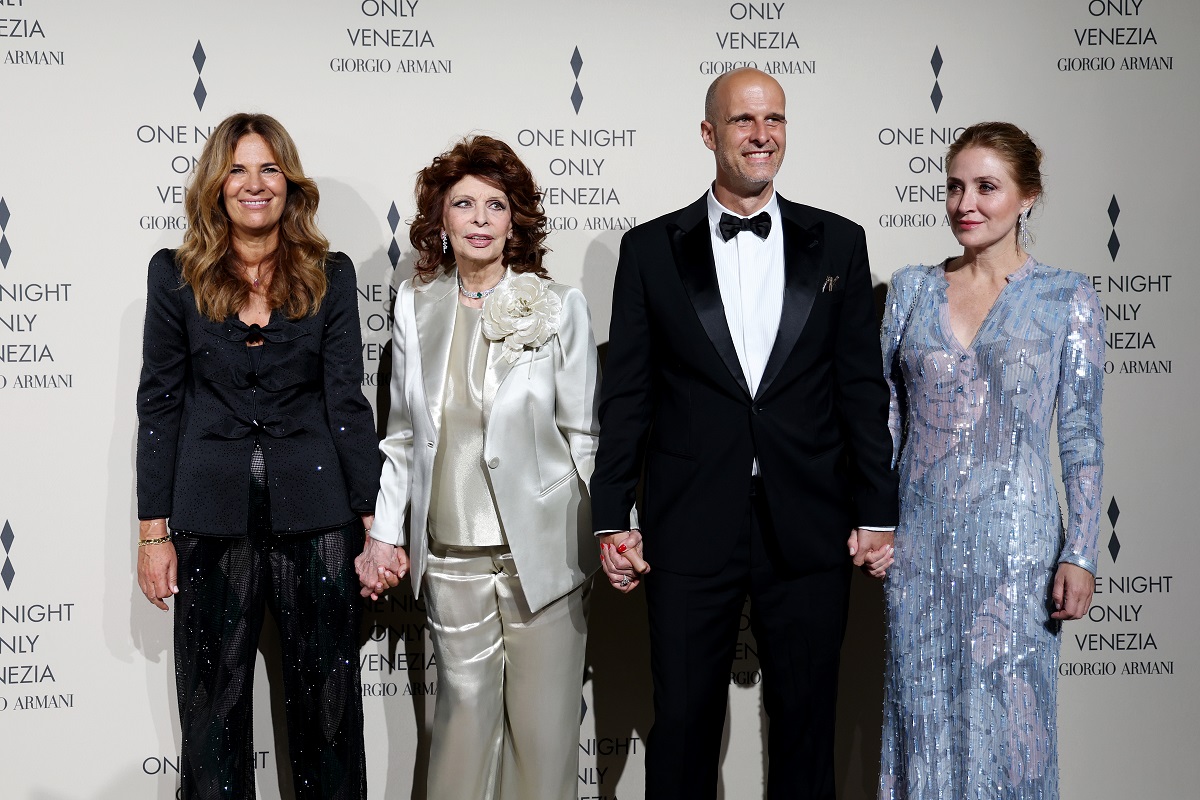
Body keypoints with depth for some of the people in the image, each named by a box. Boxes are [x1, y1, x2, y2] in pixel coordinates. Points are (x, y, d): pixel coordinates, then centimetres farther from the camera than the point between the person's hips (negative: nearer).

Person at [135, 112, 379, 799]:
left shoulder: (331, 276, 5)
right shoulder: (176, 276, 5)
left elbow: (347, 401, 2)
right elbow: (159, 403, 4)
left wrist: (373, 522, -4)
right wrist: (154, 531, 0)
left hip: (317, 518, 0)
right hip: (213, 523, 0)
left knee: (328, 706, 6)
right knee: (214, 710, 8)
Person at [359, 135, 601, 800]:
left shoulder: (559, 306, -2)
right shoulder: (415, 305, 7)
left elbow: (583, 434, 1)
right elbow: (401, 433, 12)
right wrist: (382, 533, 7)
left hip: (540, 550, -2)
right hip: (450, 553, 2)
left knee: (544, 721, 3)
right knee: (464, 707, 6)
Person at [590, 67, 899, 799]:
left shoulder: (838, 243, 6)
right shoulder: (652, 249, 4)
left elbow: (864, 389, 6)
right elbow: (626, 394, 4)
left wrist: (878, 513, 2)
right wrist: (612, 519, 0)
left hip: (809, 533, 1)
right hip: (690, 532, -1)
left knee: (807, 725, 10)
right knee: (683, 726, 8)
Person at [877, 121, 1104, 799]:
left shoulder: (1068, 298, -1)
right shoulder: (912, 289, 6)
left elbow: (1082, 436, -3)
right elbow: (883, 411, 9)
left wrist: (1081, 554, -7)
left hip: (1015, 540, -3)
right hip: (921, 539, 3)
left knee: (1007, 718, 5)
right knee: (922, 714, 10)